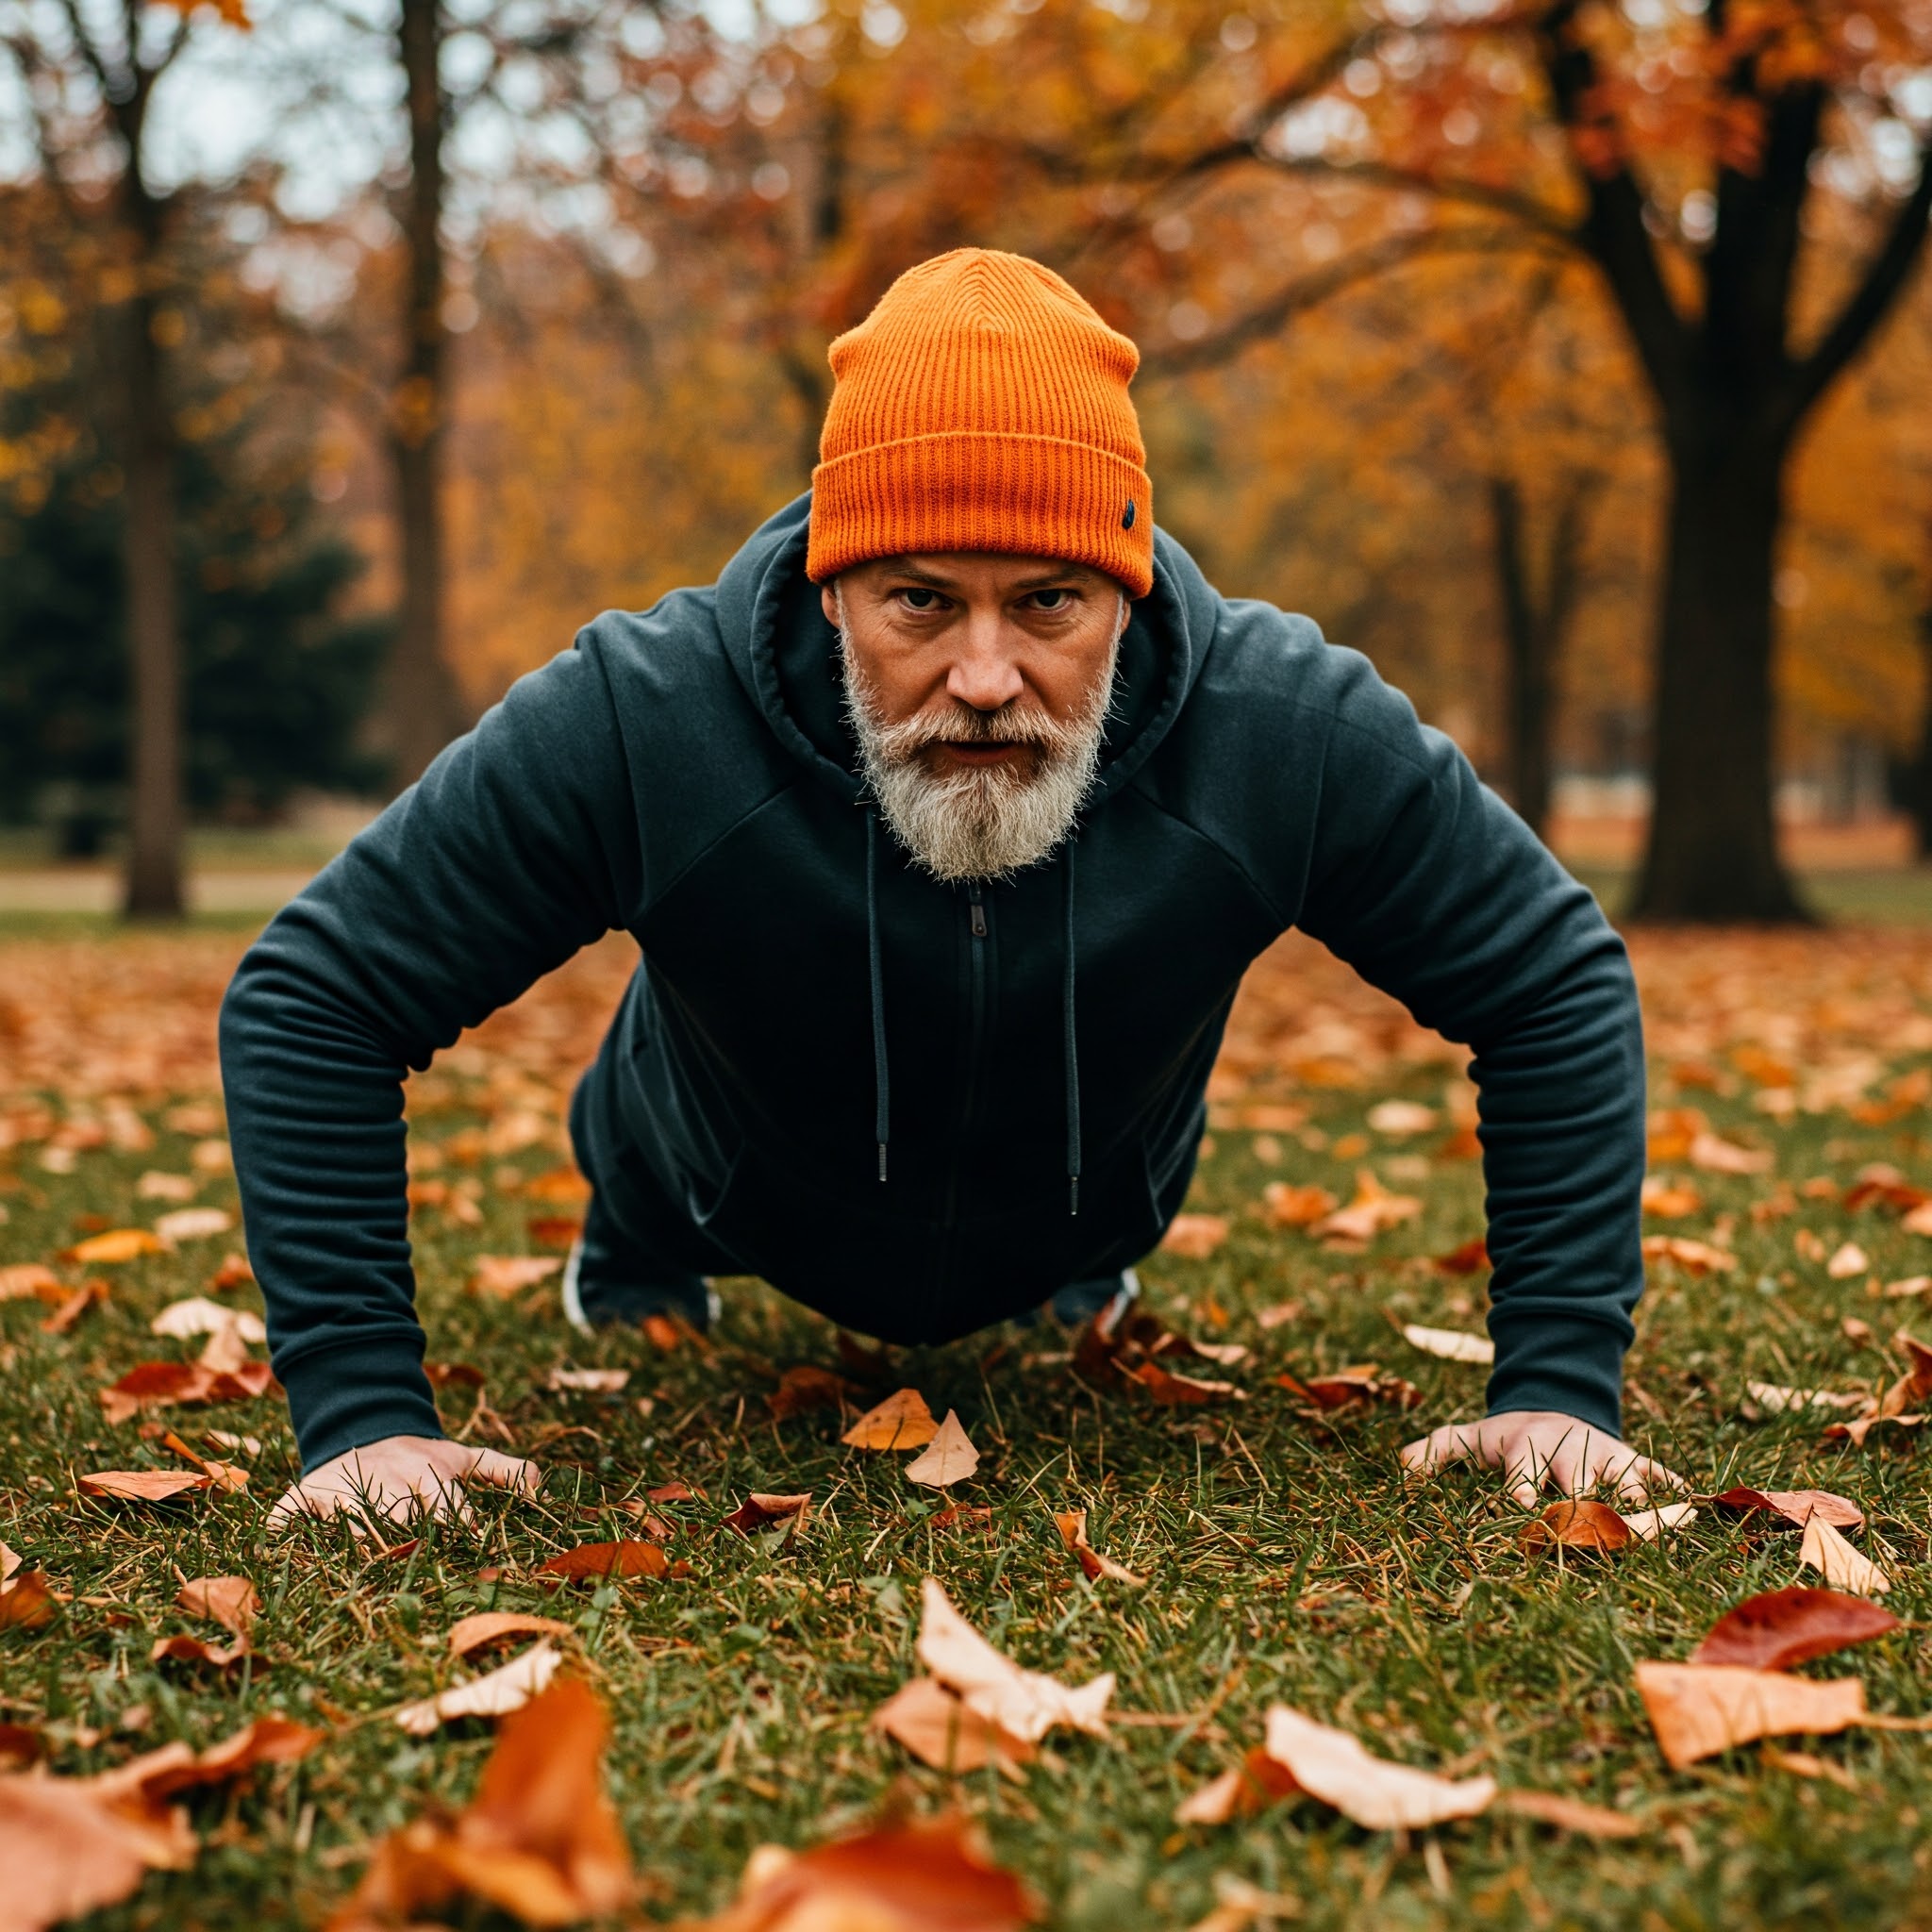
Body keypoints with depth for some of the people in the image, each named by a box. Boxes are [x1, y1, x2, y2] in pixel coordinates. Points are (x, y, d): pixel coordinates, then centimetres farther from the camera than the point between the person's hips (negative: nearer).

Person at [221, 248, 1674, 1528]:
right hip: (746, 1214, -1)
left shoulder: (1292, 732, -37)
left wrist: (1558, 1382, -27)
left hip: (1092, 1208, 2)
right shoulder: (641, 721, -41)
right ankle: (639, 1254, 64)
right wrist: (361, 1412, -38)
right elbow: (311, 998, -32)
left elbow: (1560, 981, -22)